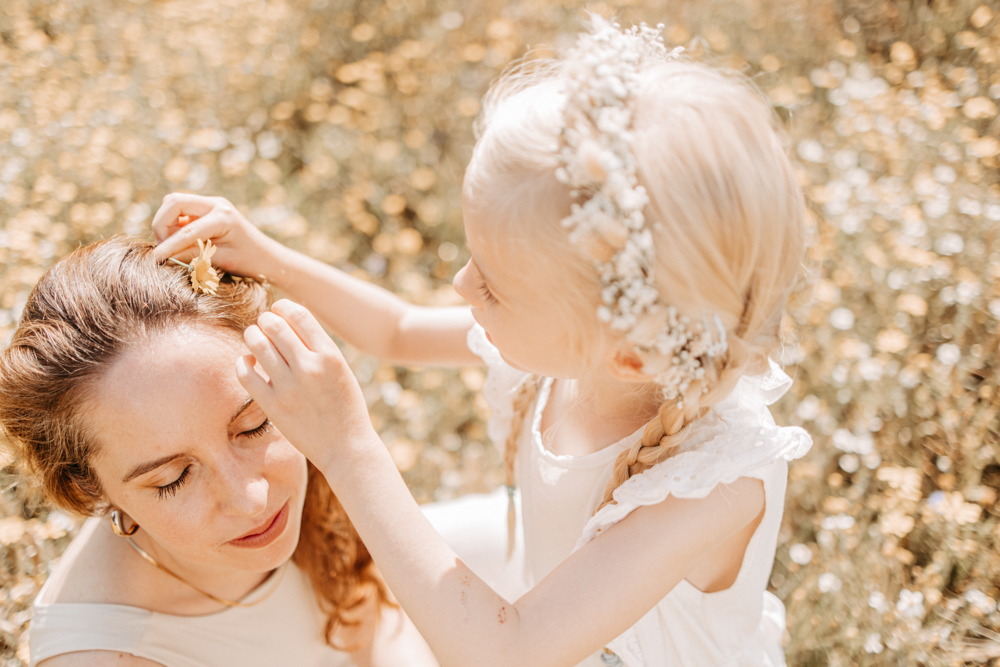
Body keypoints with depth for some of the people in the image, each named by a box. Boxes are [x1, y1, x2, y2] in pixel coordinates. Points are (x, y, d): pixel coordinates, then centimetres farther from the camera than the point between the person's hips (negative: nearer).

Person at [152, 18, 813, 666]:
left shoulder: (721, 484, -42)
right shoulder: (572, 334, -24)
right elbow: (401, 331, -3)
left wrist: (348, 449, -44)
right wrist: (268, 259, -16)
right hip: (552, 566, 5)